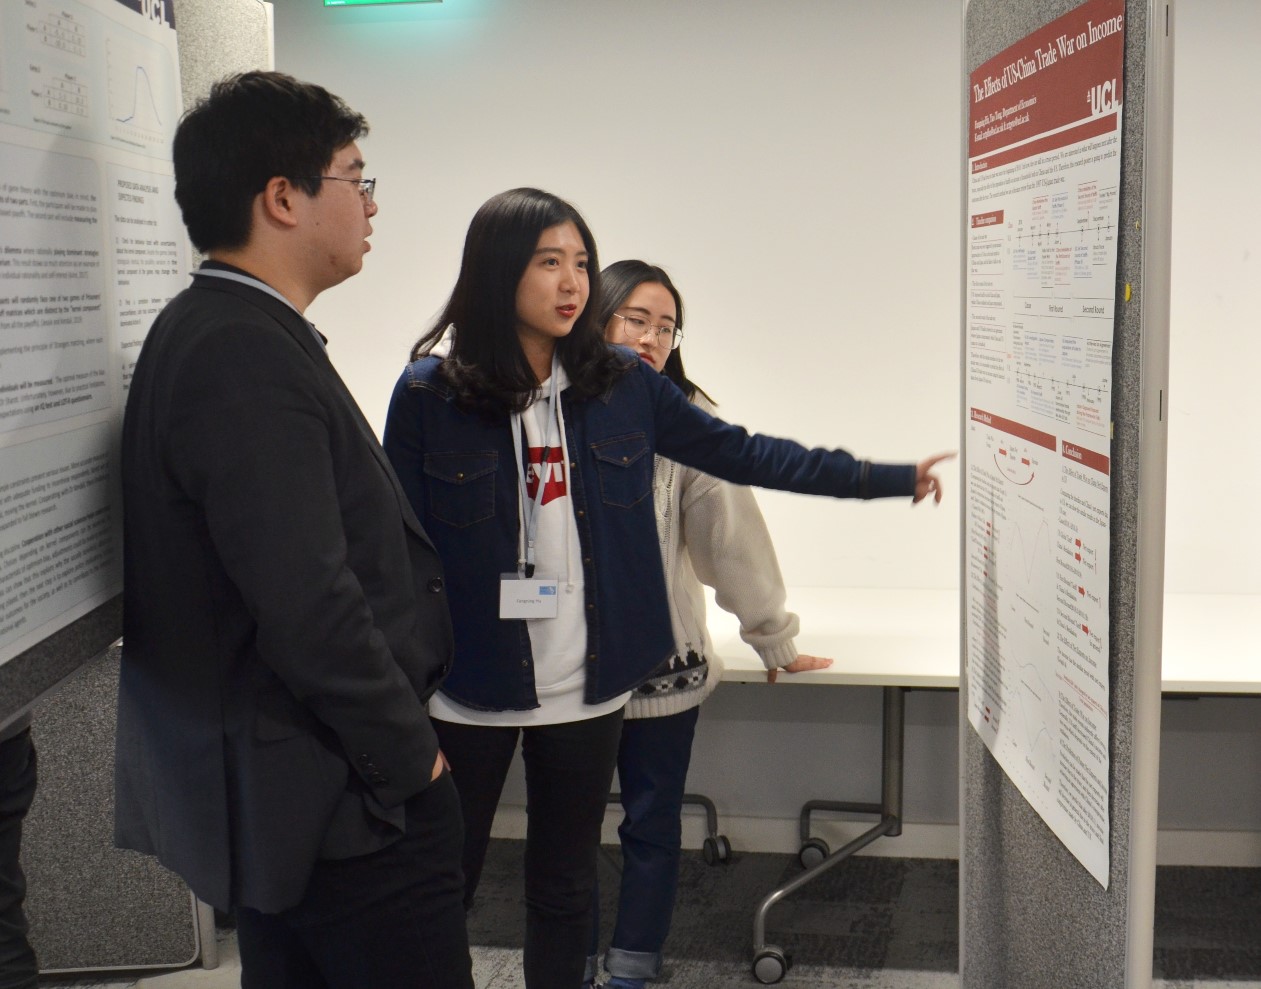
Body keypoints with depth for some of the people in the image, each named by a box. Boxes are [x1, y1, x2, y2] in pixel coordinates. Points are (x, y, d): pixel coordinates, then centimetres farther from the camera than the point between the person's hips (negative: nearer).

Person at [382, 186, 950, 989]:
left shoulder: (621, 384, -1)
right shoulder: (429, 392, -9)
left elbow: (740, 453, 4)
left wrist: (890, 479, 3)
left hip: (587, 688, 3)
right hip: (468, 693, -2)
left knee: (565, 888, 17)